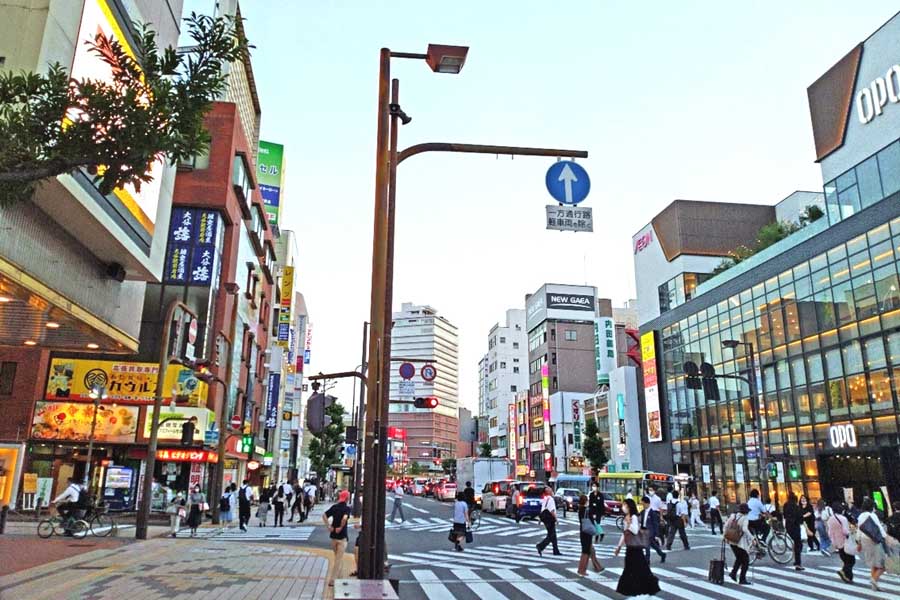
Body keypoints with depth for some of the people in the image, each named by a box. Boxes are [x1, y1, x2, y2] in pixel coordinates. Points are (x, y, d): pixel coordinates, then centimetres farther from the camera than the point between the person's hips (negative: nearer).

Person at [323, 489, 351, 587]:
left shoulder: (334, 506, 5)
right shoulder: (347, 508, -12)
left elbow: (324, 515, 0)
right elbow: (345, 518, -30)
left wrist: (329, 526, -1)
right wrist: (341, 527, -16)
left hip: (333, 535, 6)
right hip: (342, 536, -6)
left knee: (337, 557, 21)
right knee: (339, 559, 2)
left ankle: (338, 577, 29)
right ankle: (332, 580, 1)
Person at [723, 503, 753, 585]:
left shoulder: (733, 516, 5)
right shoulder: (745, 518, -14)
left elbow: (726, 525, 10)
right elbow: (745, 529, -28)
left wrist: (724, 535, 22)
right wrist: (752, 538, -25)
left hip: (732, 541, 6)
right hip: (741, 542, -6)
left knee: (739, 558, 25)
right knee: (745, 561, 8)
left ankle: (733, 572, 12)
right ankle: (742, 579, 7)